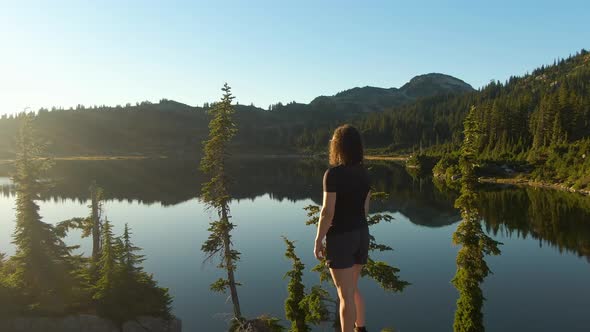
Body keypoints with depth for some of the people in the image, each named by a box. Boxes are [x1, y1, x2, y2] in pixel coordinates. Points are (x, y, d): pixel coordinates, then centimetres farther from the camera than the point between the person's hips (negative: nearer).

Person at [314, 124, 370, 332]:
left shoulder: (333, 174, -18)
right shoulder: (363, 173, 3)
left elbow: (327, 212, -19)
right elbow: (365, 208, 10)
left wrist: (318, 241, -9)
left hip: (340, 238, -7)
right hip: (362, 235, 7)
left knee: (345, 295, 3)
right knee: (352, 288, 24)